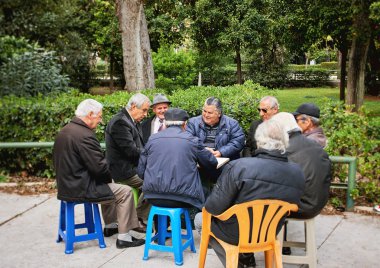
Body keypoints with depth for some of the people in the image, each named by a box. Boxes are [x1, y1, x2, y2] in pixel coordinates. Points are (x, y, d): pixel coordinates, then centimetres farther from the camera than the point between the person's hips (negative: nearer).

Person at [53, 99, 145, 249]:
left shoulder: (64, 131, 8)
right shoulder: (84, 135, -23)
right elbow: (99, 167, -23)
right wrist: (109, 177, 0)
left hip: (66, 185, 10)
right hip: (80, 189, -10)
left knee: (108, 184, 30)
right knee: (125, 192, -2)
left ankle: (110, 225, 39)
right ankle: (123, 237, 3)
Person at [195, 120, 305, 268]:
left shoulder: (238, 166, -29)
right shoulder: (298, 173, -14)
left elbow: (214, 208, -22)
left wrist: (207, 205, 0)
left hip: (235, 234, -5)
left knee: (199, 218, 22)